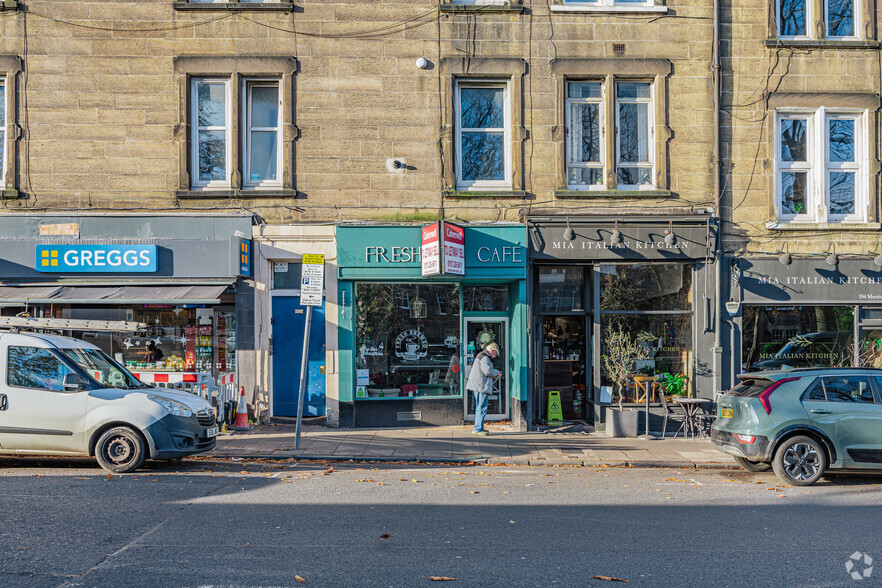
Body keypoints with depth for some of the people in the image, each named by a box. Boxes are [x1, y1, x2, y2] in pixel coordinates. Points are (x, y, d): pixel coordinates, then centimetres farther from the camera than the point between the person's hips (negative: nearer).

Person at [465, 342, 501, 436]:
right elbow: (488, 371, -22)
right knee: (482, 408, -9)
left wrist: (495, 374, 18)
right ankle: (477, 429, -9)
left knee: (479, 407, 15)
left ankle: (478, 428, 20)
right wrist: (497, 372, -4)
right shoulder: (484, 357, -12)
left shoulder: (482, 356, 22)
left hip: (478, 386, 11)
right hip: (482, 386, -11)